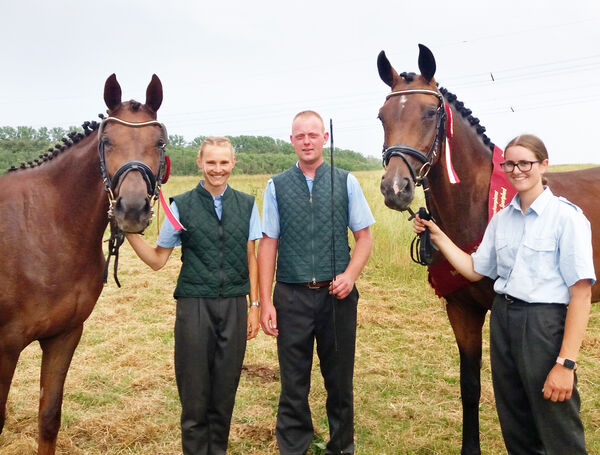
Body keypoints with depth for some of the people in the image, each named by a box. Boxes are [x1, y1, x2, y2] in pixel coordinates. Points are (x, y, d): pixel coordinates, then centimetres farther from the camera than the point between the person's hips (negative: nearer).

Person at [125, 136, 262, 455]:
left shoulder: (246, 204, 6)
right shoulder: (181, 206, 0)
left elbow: (251, 258, 9)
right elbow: (157, 260, 2)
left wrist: (255, 306, 6)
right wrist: (129, 231, -12)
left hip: (234, 306, 2)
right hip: (195, 307, -1)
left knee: (225, 390, 9)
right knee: (194, 390, 6)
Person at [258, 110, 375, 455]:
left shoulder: (346, 182, 2)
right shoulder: (277, 186, 3)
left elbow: (364, 237, 4)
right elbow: (268, 244, 2)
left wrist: (350, 276, -13)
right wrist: (265, 302, -2)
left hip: (337, 294, 0)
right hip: (292, 296, 0)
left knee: (340, 378, 13)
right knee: (293, 382, 10)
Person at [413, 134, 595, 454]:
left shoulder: (566, 217, -13)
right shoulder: (501, 219, 7)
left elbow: (581, 294, -15)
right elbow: (474, 270, 14)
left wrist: (566, 363, -20)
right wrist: (437, 236, 4)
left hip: (544, 323, -6)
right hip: (503, 320, 6)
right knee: (515, 429, 19)